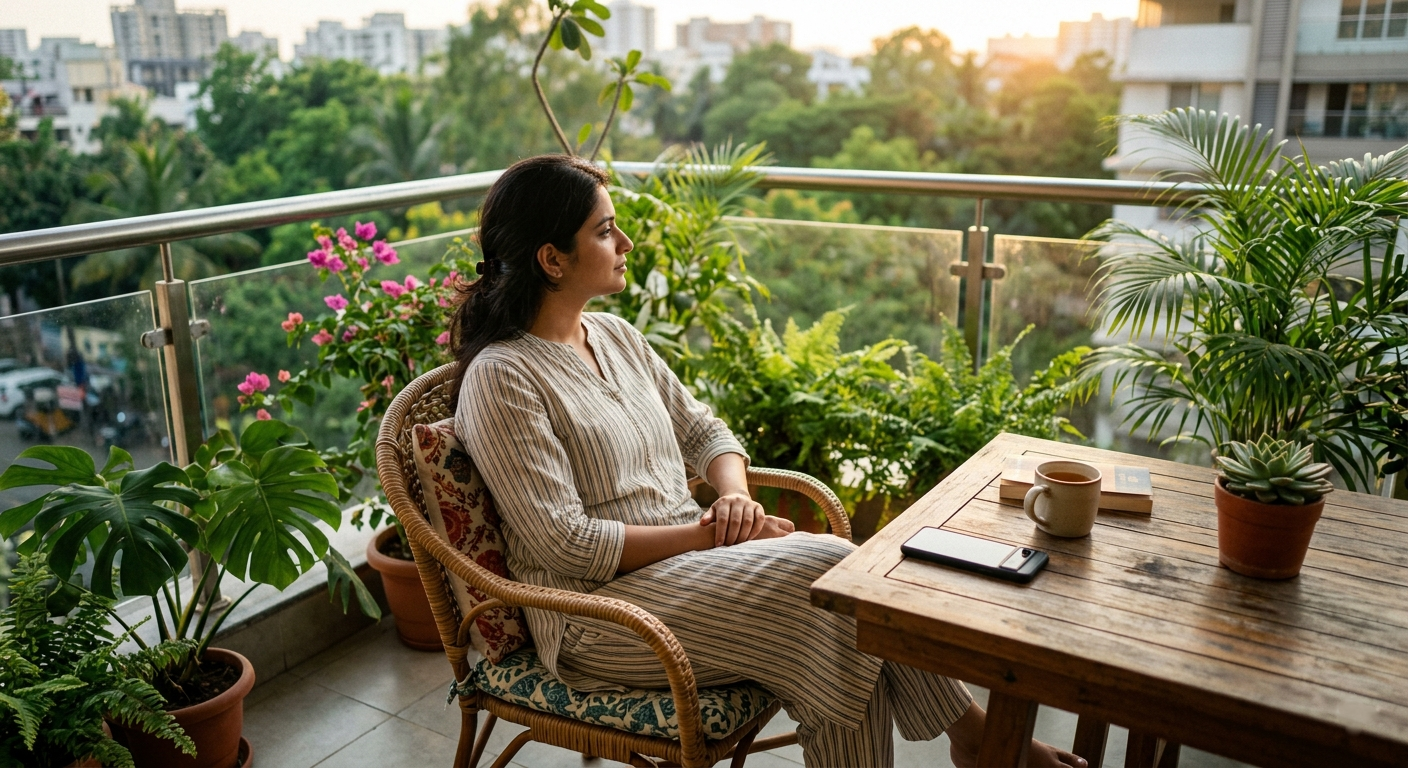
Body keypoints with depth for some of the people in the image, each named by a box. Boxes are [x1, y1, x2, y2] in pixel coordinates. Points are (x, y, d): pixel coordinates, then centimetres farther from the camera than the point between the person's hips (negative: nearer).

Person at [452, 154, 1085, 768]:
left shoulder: (616, 336, 10)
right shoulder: (501, 378, -14)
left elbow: (703, 432, 16)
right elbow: (568, 543, -19)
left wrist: (735, 495, -7)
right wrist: (711, 535, -18)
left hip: (690, 555, 7)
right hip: (602, 606, -7)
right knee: (828, 567, -22)